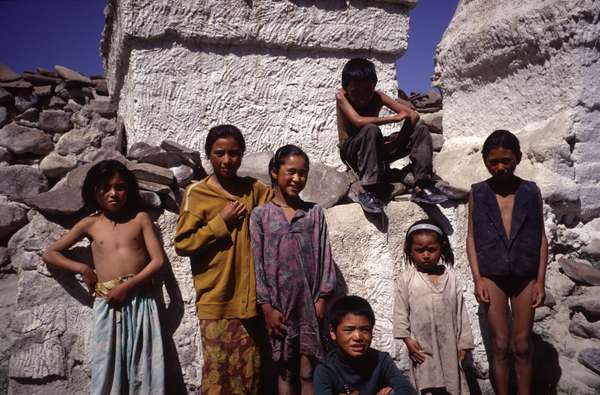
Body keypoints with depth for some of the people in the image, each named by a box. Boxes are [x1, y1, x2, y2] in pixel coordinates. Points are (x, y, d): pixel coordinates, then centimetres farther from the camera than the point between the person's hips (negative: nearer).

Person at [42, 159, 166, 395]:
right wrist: (82, 269, 1)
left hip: (141, 301, 0)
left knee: (142, 367, 0)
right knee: (108, 369, 0)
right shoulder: (90, 224, 9)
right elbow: (49, 254, 14)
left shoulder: (140, 219, 6)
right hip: (107, 305, 1)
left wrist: (127, 285, -12)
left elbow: (158, 260, -1)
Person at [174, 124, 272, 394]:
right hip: (217, 299, -3)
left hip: (252, 297, 3)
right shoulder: (197, 193, -3)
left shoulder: (256, 189, 7)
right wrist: (221, 223, -12)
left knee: (250, 371, 12)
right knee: (219, 372, 2)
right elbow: (182, 244, -7)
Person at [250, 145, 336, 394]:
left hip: (310, 303, 1)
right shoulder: (261, 214, 1)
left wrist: (322, 298, -4)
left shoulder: (315, 213, 6)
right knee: (286, 371, 8)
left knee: (308, 371, 4)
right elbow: (257, 263, -1)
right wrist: (266, 306, -6)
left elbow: (324, 257, 4)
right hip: (279, 303, 0)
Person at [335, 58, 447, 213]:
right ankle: (366, 190, -33)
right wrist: (395, 118, -25)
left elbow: (413, 114, -9)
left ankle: (421, 186, -16)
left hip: (376, 149, 5)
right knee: (370, 130, -36)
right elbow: (358, 121, -32)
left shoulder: (378, 97, -4)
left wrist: (397, 141, -22)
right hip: (351, 152, -5)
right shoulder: (341, 96, -14)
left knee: (421, 130, -6)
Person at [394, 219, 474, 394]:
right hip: (422, 345, -2)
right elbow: (400, 310, 0)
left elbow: (460, 311, 4)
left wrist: (463, 343, 4)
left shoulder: (450, 277, 0)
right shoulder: (407, 278, -4)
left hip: (448, 344, 2)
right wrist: (407, 339, -6)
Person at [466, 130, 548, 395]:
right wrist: (477, 279, -5)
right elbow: (472, 237, 1)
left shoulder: (531, 191, 1)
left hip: (525, 276, 1)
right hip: (492, 276, 0)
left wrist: (540, 281, -2)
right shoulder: (478, 193, 1)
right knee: (501, 345, 4)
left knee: (522, 345, 7)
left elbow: (541, 237, 3)